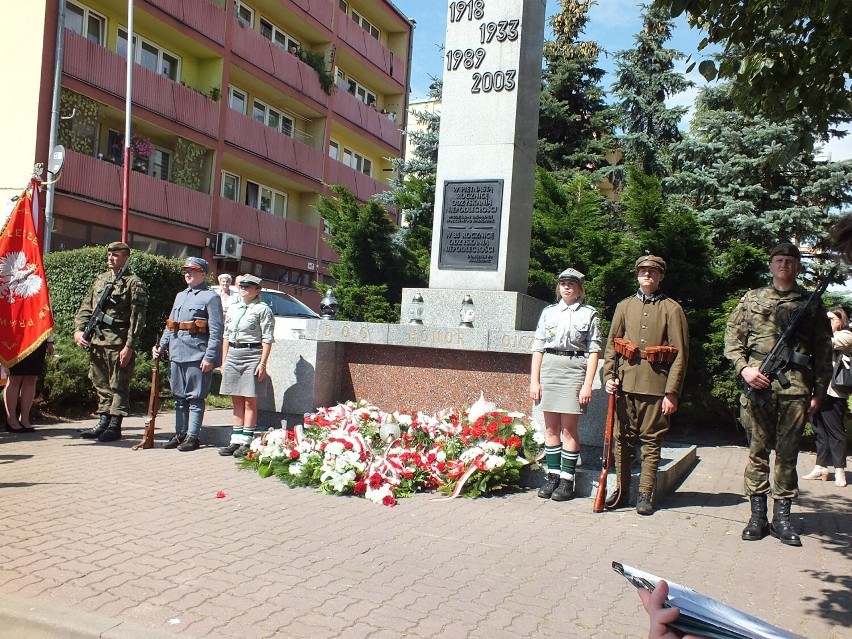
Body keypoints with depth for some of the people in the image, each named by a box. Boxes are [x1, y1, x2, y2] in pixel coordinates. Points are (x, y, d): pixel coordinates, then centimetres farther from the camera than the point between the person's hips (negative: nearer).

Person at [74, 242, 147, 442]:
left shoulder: (133, 283, -5)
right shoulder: (100, 279, 16)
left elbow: (137, 318, -10)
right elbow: (86, 307, 19)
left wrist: (129, 346, -16)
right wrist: (79, 330, 3)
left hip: (118, 344, -7)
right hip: (96, 342, 7)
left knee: (118, 386, 0)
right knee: (101, 384, 13)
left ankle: (115, 426, 6)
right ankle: (104, 422, 22)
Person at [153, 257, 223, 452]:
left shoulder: (211, 297, -5)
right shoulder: (180, 296, 19)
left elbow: (216, 331, -11)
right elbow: (170, 324, 23)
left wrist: (209, 357, -17)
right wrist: (161, 345, 10)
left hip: (196, 356, -7)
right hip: (176, 354, 7)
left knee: (195, 398, -2)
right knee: (179, 397, 12)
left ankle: (193, 436, 4)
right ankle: (180, 434, 20)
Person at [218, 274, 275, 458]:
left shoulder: (263, 309, -4)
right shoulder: (233, 308, 16)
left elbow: (267, 339, -9)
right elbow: (226, 336, 19)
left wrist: (263, 363, -15)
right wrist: (224, 361, 14)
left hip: (252, 355, -6)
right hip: (232, 355, 7)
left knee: (250, 401, -2)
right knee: (237, 401, 10)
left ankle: (246, 442, 2)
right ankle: (236, 440, 15)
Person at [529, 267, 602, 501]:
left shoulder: (590, 314, 4)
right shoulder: (548, 312, 12)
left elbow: (593, 351, -1)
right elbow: (538, 348, 10)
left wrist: (587, 385, -9)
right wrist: (534, 381, 3)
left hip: (574, 368, -3)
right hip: (549, 368, 3)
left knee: (569, 428, -2)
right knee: (551, 428, 7)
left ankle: (567, 480, 6)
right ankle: (552, 475, 15)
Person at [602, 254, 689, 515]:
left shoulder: (672, 309, 3)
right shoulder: (624, 306, 13)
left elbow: (680, 354, -2)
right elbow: (611, 345, 13)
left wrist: (672, 392, -8)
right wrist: (609, 376, -2)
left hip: (656, 385, -3)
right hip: (625, 383, 3)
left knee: (651, 441, 3)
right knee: (623, 439, 6)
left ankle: (646, 495, 11)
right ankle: (622, 491, 15)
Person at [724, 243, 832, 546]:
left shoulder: (812, 304, 11)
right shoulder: (752, 299, 12)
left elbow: (823, 351, 10)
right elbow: (732, 338, 9)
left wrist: (819, 392, 4)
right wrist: (743, 368, -7)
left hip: (795, 387, 0)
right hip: (758, 383, 0)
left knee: (788, 453, 3)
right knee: (757, 450, 4)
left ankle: (781, 516, 12)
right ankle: (757, 515, 11)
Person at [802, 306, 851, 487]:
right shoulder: (825, 335, 26)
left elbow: (827, 344, -18)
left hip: (833, 392, -7)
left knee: (835, 430, -5)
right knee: (820, 430, 8)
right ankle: (821, 467, 13)